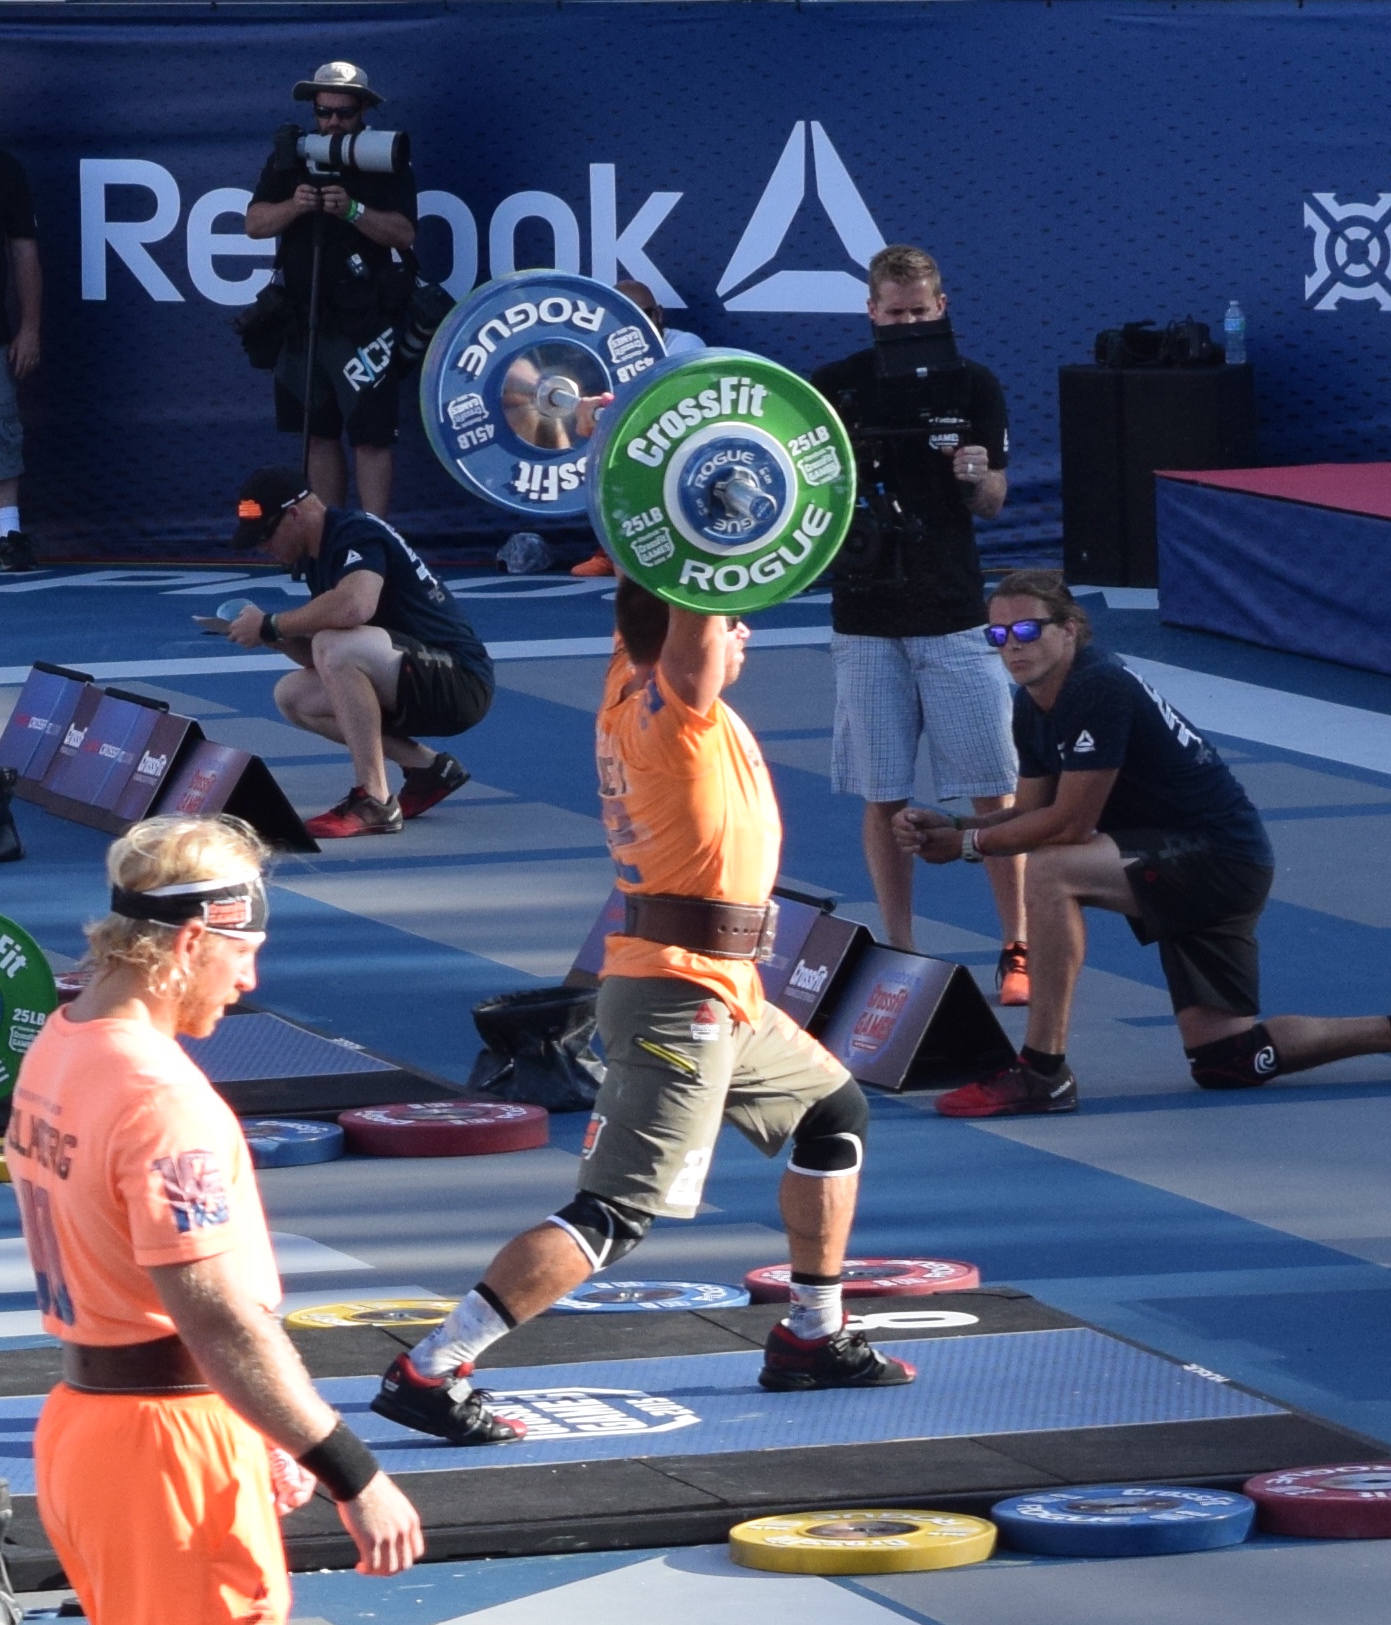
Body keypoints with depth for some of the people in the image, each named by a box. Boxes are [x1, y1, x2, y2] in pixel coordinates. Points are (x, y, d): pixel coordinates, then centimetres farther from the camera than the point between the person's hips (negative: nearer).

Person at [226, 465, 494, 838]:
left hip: (460, 684, -10)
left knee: (337, 646, -30)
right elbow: (322, 664, 15)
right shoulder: (315, 557, 12)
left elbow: (354, 606, -38)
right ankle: (425, 767, 6)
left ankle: (374, 801, -24)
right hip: (417, 684, 10)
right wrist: (276, 637, -5)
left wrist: (271, 625, -24)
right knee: (292, 695, 5)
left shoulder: (357, 535, -16)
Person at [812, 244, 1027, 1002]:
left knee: (992, 789, -3)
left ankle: (1017, 951, 2)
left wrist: (976, 476, -21)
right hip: (866, 619, 1)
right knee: (883, 797, 4)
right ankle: (899, 953, 12)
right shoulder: (835, 387, 1)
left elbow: (992, 501, 1)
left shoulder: (973, 386, 1)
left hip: (953, 613, -1)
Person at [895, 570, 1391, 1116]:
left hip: (1221, 857, -10)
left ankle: (1042, 1072, -23)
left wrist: (968, 842, -13)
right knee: (1222, 1062, 11)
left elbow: (1071, 823, -24)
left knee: (1050, 872, -28)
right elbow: (1031, 811, 10)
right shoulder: (1033, 704, 5)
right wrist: (947, 826, -6)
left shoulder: (1099, 689, -24)